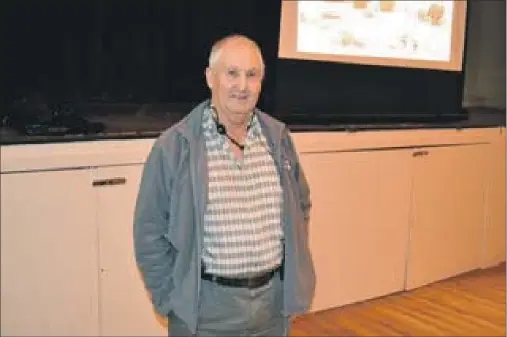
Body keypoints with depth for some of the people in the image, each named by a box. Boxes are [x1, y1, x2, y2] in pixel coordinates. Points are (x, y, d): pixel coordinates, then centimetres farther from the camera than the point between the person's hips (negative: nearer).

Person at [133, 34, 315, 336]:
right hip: (205, 306, -3)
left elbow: (302, 206, 12)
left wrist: (293, 274, 8)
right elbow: (150, 231, -6)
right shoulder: (174, 146, -11)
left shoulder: (279, 138, 1)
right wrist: (172, 298, -6)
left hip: (274, 301, 4)